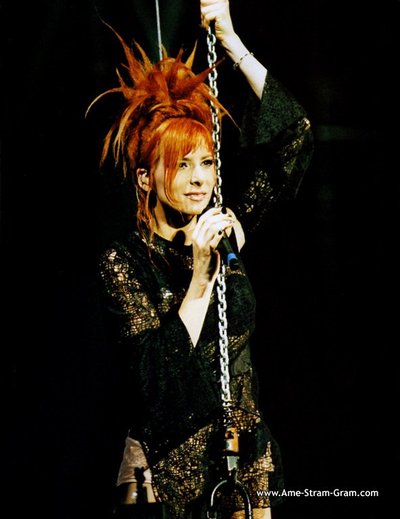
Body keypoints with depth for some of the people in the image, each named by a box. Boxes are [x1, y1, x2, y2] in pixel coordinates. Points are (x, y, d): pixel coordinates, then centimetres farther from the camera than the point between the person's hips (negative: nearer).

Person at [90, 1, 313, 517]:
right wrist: (200, 277, -26)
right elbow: (156, 373, -20)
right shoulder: (122, 261, -10)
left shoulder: (225, 229, 1)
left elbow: (293, 136, -4)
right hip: (169, 461, -4)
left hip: (245, 451, 4)